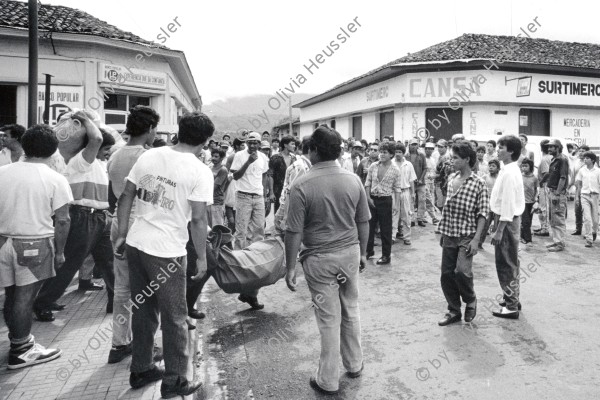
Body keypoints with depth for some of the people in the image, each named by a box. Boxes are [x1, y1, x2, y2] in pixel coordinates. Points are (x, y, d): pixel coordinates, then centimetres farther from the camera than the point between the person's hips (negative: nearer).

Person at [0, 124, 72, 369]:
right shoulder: (56, 180, -9)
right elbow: (62, 220, -9)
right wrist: (59, 251, 0)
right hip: (34, 244, -5)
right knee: (24, 297, 4)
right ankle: (20, 351, 16)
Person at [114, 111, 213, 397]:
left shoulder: (148, 156, 5)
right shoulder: (200, 171, -11)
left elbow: (126, 196, 8)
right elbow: (198, 219, -12)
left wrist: (122, 234, 16)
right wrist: (202, 257, -3)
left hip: (135, 244, 6)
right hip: (167, 252, -6)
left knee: (142, 311, 19)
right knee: (174, 318, 9)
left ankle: (141, 370, 34)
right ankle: (174, 381, 22)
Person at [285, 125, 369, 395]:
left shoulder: (302, 185, -15)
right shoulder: (353, 180, -3)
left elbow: (294, 231, -14)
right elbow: (363, 221, 5)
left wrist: (290, 267, -4)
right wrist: (362, 251, 18)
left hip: (321, 259, -4)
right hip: (350, 254, 4)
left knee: (329, 319, 7)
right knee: (351, 311, 20)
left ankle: (328, 381, 22)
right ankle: (354, 365, 38)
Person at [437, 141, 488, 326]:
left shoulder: (478, 183, -8)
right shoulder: (451, 178, 8)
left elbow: (482, 213, -9)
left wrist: (476, 239, -16)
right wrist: (443, 232, 14)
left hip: (466, 236, -5)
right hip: (448, 235, 6)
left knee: (462, 271, -18)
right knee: (446, 274, 6)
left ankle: (470, 301, 13)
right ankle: (454, 311, 23)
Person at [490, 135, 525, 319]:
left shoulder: (509, 173, -20)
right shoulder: (511, 170, 10)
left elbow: (508, 204, -23)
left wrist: (499, 230, -21)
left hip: (507, 221, -10)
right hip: (510, 219, 10)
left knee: (506, 264, -2)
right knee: (510, 262, 18)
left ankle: (511, 307, 7)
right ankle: (513, 299, 32)